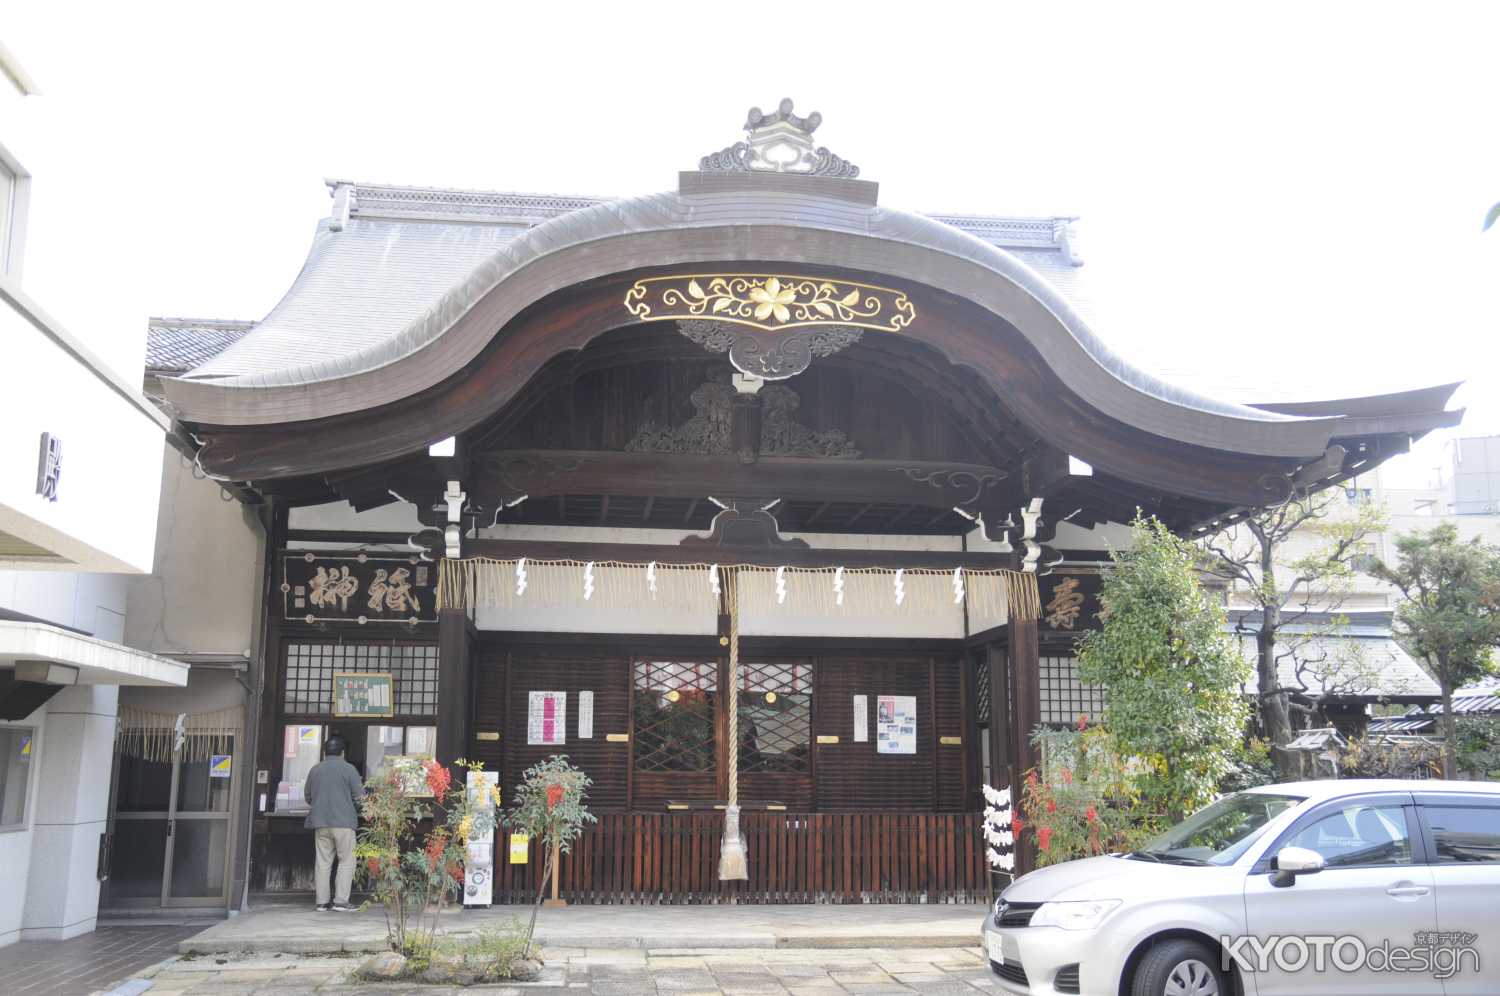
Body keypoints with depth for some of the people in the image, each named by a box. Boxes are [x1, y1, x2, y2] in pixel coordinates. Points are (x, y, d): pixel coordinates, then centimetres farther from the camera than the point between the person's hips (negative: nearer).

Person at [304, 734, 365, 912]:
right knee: (347, 860, 1)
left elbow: (307, 796, 16)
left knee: (323, 861, 8)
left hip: (320, 821, 5)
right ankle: (341, 901, -5)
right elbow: (359, 796, -6)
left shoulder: (315, 769, 8)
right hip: (343, 821, -5)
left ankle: (322, 902, 8)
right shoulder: (348, 769, -5)